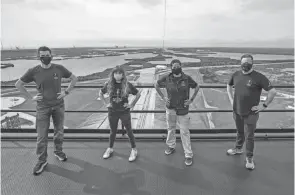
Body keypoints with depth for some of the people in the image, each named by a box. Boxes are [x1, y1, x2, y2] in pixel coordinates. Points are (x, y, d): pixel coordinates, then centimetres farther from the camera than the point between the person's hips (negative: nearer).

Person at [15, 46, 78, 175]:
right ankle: (42, 161, 17)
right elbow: (18, 84, 4)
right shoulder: (33, 71, -6)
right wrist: (31, 98, -3)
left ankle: (58, 151, 36)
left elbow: (74, 79, 7)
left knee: (59, 131, 14)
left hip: (59, 106, 1)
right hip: (42, 107, -1)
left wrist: (66, 92, -3)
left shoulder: (59, 69, -5)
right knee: (42, 135, 3)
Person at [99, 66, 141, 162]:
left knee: (129, 131, 6)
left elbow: (138, 94, 0)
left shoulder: (127, 85, -10)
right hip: (112, 112, 2)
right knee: (113, 131, 18)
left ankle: (134, 150, 21)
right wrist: (106, 103, 5)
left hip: (124, 112, -2)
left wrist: (132, 104, -3)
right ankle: (110, 149, 37)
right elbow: (100, 93, 12)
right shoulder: (109, 85, -5)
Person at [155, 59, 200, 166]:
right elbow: (156, 85, 10)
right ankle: (171, 146, 42)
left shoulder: (187, 78, -7)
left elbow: (197, 87, 7)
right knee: (170, 129, 18)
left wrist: (191, 99, -2)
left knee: (185, 132, 3)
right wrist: (163, 97, 3)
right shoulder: (167, 79, -5)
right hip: (170, 109, 2)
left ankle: (188, 155, 15)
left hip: (183, 110, -2)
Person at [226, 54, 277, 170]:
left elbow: (273, 91, -13)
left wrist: (264, 105, -12)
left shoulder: (259, 77, -15)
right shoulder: (236, 75, 1)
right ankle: (238, 149, 45)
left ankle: (249, 158, 24)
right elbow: (229, 85, 19)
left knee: (249, 136, 7)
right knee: (240, 132, 23)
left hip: (251, 114, -4)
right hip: (237, 111, 4)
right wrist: (231, 99, 11)